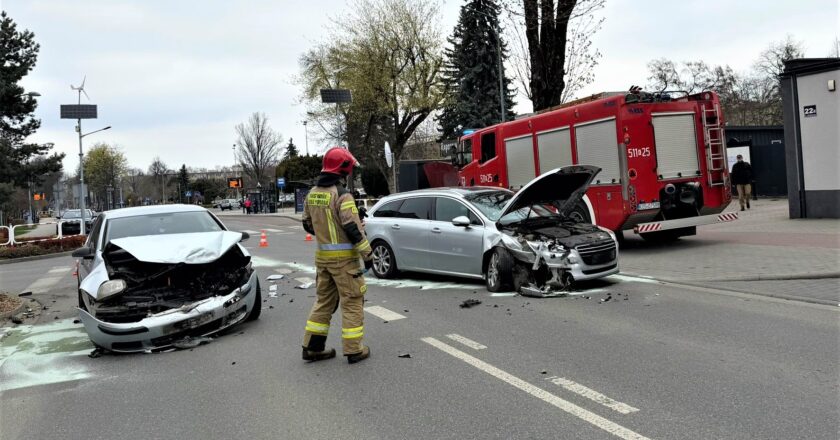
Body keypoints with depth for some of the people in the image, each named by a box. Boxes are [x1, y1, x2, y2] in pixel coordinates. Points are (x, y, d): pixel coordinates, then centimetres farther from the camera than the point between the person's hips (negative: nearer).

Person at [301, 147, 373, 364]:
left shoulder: (312, 194, 7)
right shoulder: (342, 194, -17)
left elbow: (307, 224, 16)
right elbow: (353, 229, -19)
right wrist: (367, 254, -11)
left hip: (322, 255, 7)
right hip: (343, 257, -7)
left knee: (324, 300, 17)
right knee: (352, 302, 3)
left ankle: (312, 347, 20)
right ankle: (354, 350, 8)